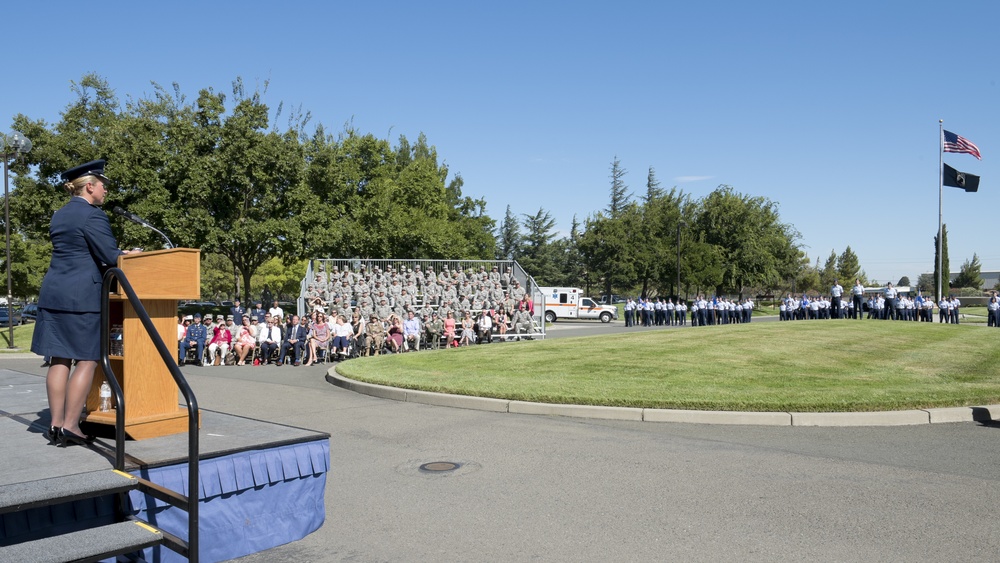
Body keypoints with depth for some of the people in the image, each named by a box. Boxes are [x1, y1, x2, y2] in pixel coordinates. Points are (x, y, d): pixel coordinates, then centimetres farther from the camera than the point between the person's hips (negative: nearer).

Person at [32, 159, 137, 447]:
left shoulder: (59, 216, 18)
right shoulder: (92, 215, -10)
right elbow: (111, 257, -15)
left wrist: (120, 255, 18)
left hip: (53, 292, 8)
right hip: (82, 296, -8)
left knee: (59, 359, 9)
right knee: (87, 360, -2)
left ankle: (55, 424, 11)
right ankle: (70, 425, -1)